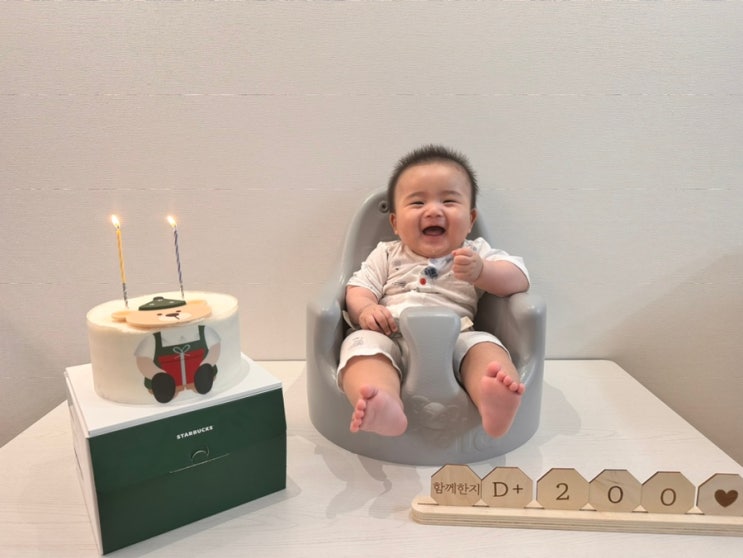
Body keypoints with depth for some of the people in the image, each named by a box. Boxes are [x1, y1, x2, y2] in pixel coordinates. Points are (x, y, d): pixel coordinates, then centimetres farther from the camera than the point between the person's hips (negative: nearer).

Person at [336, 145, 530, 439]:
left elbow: (519, 279, 6)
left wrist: (481, 271, -15)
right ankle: (386, 408, -55)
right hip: (390, 339, 0)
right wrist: (365, 309, -15)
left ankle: (494, 402, -56)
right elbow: (358, 289, 10)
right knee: (363, 343, -29)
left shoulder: (476, 254, 16)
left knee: (484, 346, -28)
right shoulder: (386, 255, 19)